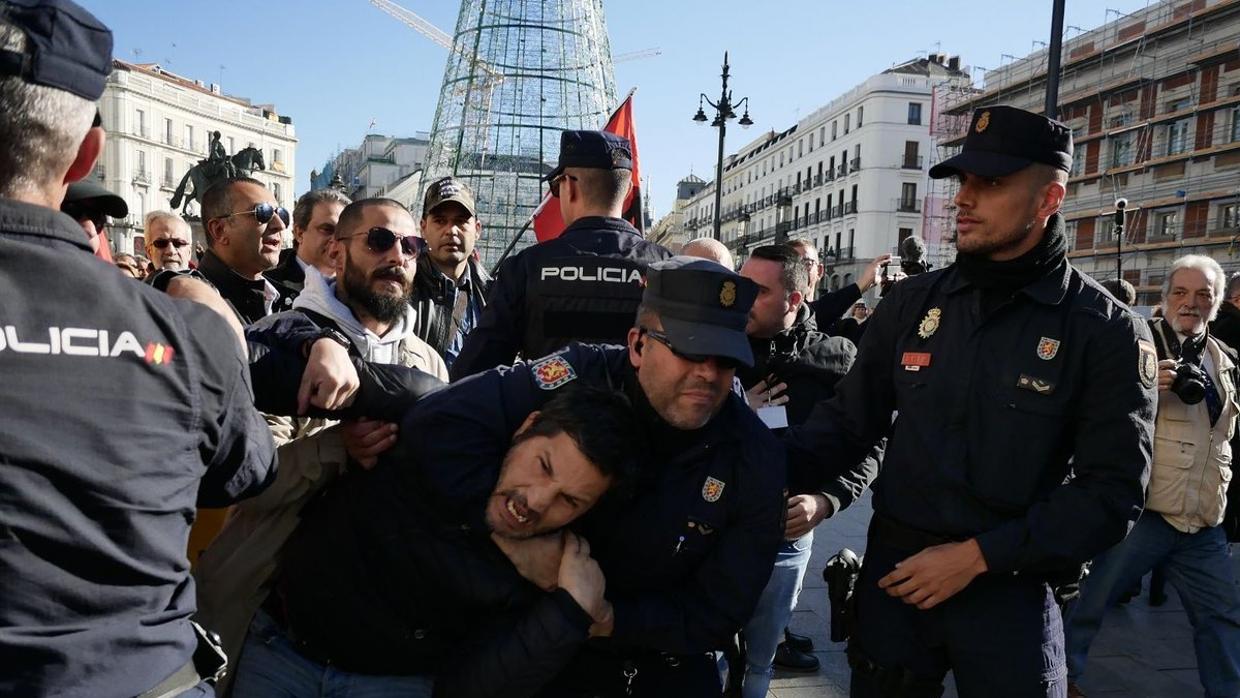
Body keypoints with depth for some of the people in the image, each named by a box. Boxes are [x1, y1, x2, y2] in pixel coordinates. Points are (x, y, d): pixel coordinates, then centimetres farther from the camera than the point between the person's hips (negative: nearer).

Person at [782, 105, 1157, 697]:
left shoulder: (1107, 332, -8)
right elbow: (849, 419, 3)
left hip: (1011, 587, -3)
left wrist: (979, 556, -16)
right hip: (893, 569, 3)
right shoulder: (911, 303, 0)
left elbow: (1112, 492, -9)